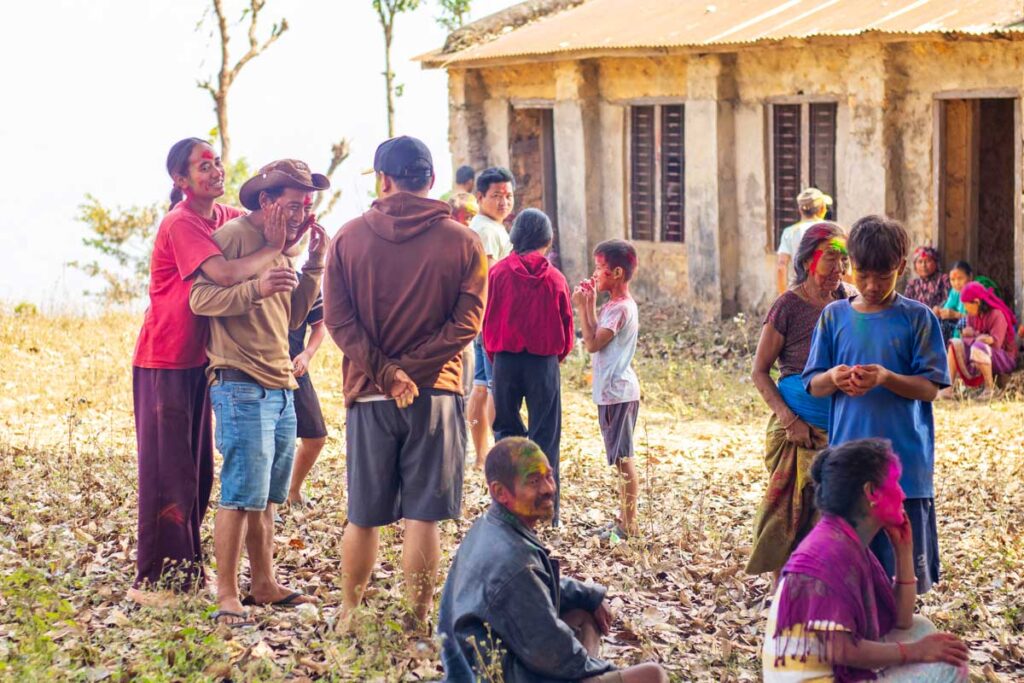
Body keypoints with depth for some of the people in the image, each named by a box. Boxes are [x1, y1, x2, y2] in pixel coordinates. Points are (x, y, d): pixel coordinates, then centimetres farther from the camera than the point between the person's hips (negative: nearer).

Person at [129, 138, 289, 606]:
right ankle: (152, 580, 1)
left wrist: (293, 229, -9)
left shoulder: (225, 216, 6)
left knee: (197, 470, 13)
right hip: (163, 362, -8)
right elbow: (225, 274, -33)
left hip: (197, 361, 8)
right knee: (167, 471, -5)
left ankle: (186, 571, 23)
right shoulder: (181, 224, -20)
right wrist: (272, 251, -21)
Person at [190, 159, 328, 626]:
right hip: (242, 387, -9)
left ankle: (264, 585, 21)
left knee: (267, 496, 13)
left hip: (280, 389, 9)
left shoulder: (279, 246, 19)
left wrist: (315, 262, 9)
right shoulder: (233, 236, -7)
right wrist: (256, 289, -28)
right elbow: (200, 298, -15)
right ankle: (226, 597, -7)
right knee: (243, 495, -10)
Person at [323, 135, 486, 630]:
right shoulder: (462, 242, -1)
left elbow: (338, 319, -5)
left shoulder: (349, 238, 2)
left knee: (363, 516, 13)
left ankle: (349, 615, 24)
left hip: (369, 393, 2)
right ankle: (418, 622, 4)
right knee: (423, 515, 1)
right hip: (435, 393, -1)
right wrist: (412, 368, -8)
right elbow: (466, 322, -7)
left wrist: (384, 372, -8)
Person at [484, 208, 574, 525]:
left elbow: (488, 321, 1)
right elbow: (566, 324, 4)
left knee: (506, 428, 13)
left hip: (505, 359, 0)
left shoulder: (499, 273, -6)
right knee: (545, 435, 4)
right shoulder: (554, 279, -4)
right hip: (544, 362, 0)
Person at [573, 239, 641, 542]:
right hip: (614, 390, 10)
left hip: (617, 392, -10)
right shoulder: (615, 305, 14)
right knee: (621, 459, 14)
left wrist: (583, 307, -12)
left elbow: (592, 343, -18)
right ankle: (625, 520, 20)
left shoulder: (620, 308, -17)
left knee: (623, 459, -7)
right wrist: (590, 304, 13)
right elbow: (597, 338, 16)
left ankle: (628, 525, -5)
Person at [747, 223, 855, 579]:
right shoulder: (789, 306, -9)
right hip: (801, 429, -4)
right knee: (792, 518, 0)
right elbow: (760, 371, -5)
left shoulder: (850, 300, 3)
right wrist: (788, 419, -17)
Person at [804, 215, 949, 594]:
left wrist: (886, 378, -21)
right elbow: (812, 385, 9)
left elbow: (930, 388, -3)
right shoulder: (834, 316, 7)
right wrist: (833, 378, -14)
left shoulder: (917, 318, -1)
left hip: (904, 464, -2)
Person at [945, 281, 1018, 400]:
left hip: (1005, 359, -8)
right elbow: (967, 337, 2)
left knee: (978, 347, -37)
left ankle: (990, 388, -23)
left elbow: (995, 343, -24)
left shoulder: (997, 315, -17)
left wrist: (974, 335, -17)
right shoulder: (972, 316, 7)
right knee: (955, 345, -9)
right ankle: (947, 388, -20)